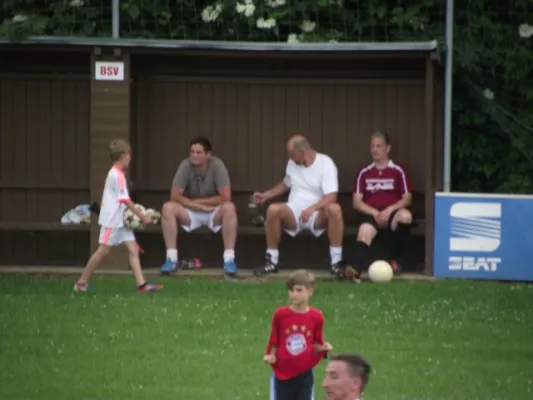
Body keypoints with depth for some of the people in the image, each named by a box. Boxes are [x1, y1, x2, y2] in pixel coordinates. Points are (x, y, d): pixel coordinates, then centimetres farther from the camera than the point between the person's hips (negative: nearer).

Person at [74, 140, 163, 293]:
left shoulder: (115, 174, 15)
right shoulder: (117, 175, -16)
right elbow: (125, 200, -19)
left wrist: (138, 214, 9)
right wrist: (142, 215, -16)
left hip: (120, 220, 9)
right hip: (112, 219, -9)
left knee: (133, 249, 0)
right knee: (103, 250, -3)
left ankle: (141, 284, -7)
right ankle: (81, 283, 6)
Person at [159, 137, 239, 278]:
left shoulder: (217, 165, -18)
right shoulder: (186, 166, -15)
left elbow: (225, 197, -21)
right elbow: (175, 196, -17)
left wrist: (198, 201, -16)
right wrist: (199, 207, -24)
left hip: (214, 213, -1)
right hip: (191, 212, 1)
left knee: (229, 208, -33)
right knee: (168, 208, -26)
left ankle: (229, 260, -32)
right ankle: (171, 259, -24)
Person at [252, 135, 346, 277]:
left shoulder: (325, 164, -8)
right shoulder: (292, 163, 11)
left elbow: (331, 196, -19)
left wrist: (311, 209, -33)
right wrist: (266, 195, 18)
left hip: (317, 215, -4)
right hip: (293, 213, 4)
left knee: (335, 209, -38)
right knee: (273, 209, -30)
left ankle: (336, 262, -29)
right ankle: (271, 262, -19)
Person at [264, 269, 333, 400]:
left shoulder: (316, 317, -5)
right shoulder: (280, 315, -8)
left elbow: (316, 345, 4)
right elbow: (274, 342, 2)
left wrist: (322, 348, -16)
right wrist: (270, 356, -14)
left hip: (304, 374, 0)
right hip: (282, 373, 0)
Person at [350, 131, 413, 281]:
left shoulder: (398, 171, 9)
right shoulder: (364, 173, 14)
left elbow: (407, 199, 4)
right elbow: (357, 202, 8)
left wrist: (390, 209, -14)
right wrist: (374, 212, -9)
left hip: (392, 213, 0)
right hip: (371, 214, 0)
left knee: (406, 216, -34)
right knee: (364, 233, -33)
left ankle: (393, 259, -14)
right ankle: (355, 271, -56)